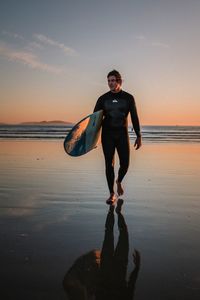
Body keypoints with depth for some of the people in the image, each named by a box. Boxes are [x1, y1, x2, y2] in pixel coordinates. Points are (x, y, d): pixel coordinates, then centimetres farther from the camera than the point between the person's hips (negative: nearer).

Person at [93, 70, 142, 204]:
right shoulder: (103, 98, 3)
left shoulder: (128, 98, 2)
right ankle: (112, 194, 9)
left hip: (122, 135, 0)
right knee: (109, 164, -1)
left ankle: (119, 181, 34)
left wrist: (139, 136, 0)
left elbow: (135, 118, 4)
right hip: (107, 135, 0)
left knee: (125, 164, 0)